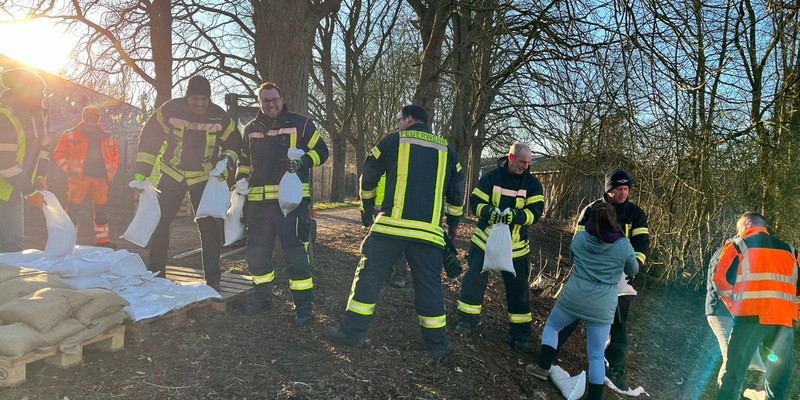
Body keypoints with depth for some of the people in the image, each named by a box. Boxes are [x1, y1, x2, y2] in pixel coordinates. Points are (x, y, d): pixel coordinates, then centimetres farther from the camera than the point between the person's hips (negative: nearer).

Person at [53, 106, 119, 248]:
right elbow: (59, 154, 6)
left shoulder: (107, 137, 14)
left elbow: (114, 156, 22)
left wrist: (111, 174, 14)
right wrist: (69, 170, -4)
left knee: (102, 210, 7)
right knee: (73, 210, -5)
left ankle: (102, 239, 16)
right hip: (79, 178, -3)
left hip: (101, 179, 3)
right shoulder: (70, 135, 6)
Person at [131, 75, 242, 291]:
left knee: (210, 226, -5)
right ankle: (156, 271, 20)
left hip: (205, 176, 0)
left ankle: (212, 277, 3)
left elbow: (234, 142, 6)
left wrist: (226, 160, -14)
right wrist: (141, 173, -11)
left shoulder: (219, 117, -10)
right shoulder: (170, 110, -14)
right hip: (171, 173, 0)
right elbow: (149, 139, -8)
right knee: (159, 222, 3)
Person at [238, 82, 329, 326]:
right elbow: (245, 162, 26)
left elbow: (321, 152, 3)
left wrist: (304, 161, -16)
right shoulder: (251, 129, 16)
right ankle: (262, 297, 28)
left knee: (295, 252, -6)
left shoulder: (301, 124, 2)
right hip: (258, 200, 5)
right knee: (257, 251, 11)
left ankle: (303, 305, 4)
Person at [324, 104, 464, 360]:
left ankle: (353, 332, 11)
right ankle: (437, 345, 17)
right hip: (430, 232, 3)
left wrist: (367, 209, 26)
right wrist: (453, 224, 28)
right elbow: (457, 192, 17)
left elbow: (368, 178, 11)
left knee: (369, 276, 8)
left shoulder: (393, 141, 7)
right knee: (429, 286, 10)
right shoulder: (446, 150, 16)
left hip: (391, 225, -3)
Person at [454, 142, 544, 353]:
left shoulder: (532, 183, -4)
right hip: (485, 239, -1)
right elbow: (475, 202, -8)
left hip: (515, 245, 1)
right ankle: (468, 320, 20)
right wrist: (489, 211, -30)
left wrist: (515, 215, -31)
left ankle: (520, 333, 17)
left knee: (518, 289, 5)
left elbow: (535, 212, -12)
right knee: (474, 280, 1)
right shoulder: (491, 177, -6)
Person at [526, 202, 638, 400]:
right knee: (596, 356, 10)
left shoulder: (579, 238, 0)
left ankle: (543, 367, 20)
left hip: (573, 298, 1)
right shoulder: (624, 245, -4)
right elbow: (633, 271, 13)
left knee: (551, 326, 26)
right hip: (602, 306, 0)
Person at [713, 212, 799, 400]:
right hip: (784, 320, 4)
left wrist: (734, 307, 13)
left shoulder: (738, 244, 9)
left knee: (733, 376, 1)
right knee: (777, 383, 13)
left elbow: (721, 279, 0)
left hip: (752, 315, -3)